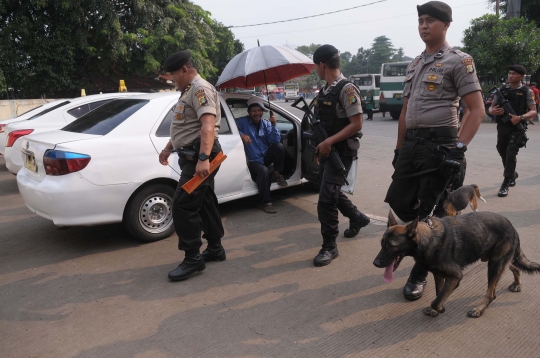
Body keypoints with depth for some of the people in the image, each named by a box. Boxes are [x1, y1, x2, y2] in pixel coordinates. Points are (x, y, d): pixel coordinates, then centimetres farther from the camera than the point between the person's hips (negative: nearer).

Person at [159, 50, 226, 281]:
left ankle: (193, 258, -3)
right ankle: (215, 248, 25)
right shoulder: (189, 91, 21)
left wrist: (203, 158, -37)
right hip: (193, 157, 11)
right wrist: (168, 148, 33)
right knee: (205, 203, 14)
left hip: (199, 157, -11)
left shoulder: (200, 88, -13)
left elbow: (208, 126, -27)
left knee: (183, 206, -11)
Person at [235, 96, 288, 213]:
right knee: (263, 171, -35)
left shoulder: (266, 123, 4)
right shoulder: (243, 122, -5)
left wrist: (273, 125, -19)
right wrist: (241, 134, -29)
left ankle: (276, 173, -2)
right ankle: (266, 202, -21)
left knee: (279, 146, -24)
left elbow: (275, 140, -7)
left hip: (266, 157, 4)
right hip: (253, 161, -4)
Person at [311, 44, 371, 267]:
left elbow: (356, 125, -20)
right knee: (331, 193, 20)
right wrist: (320, 145, 12)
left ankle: (329, 247, 5)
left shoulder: (347, 89, -16)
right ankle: (358, 219, 45)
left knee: (326, 200, -10)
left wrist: (329, 141, -24)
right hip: (327, 151, 9)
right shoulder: (325, 90, 10)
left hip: (341, 152, -9)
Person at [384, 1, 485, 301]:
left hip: (439, 145, -7)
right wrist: (399, 149, 16)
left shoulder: (458, 61, -5)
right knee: (398, 203, 8)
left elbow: (477, 110, -10)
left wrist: (459, 148, -20)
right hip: (411, 143, 7)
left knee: (431, 211, 1)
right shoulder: (413, 64, 17)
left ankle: (419, 275, 16)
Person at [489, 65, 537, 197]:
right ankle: (512, 174, 41)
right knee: (503, 153, 14)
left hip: (517, 128, -4)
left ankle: (505, 184, -7)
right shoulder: (501, 89, 8)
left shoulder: (527, 91, -1)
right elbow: (491, 108, 12)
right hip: (502, 127, 4)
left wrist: (520, 118, -23)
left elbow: (533, 112, -5)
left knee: (511, 154, -13)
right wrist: (493, 111, -12)